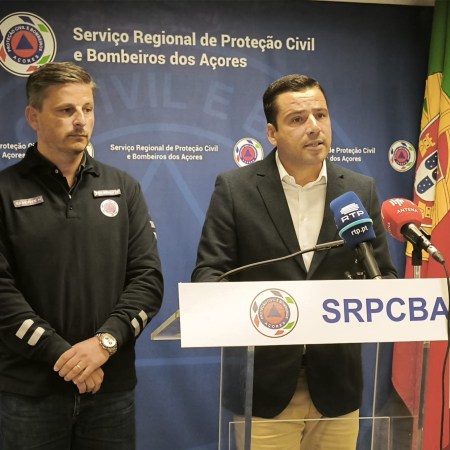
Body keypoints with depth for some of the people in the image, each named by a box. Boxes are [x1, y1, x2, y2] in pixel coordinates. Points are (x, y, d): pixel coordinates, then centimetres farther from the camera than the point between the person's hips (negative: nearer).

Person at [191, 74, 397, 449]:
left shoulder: (361, 190, 4)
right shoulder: (235, 188, -4)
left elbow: (384, 275, 7)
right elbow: (209, 271, -5)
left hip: (336, 385, 3)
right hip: (264, 384, -2)